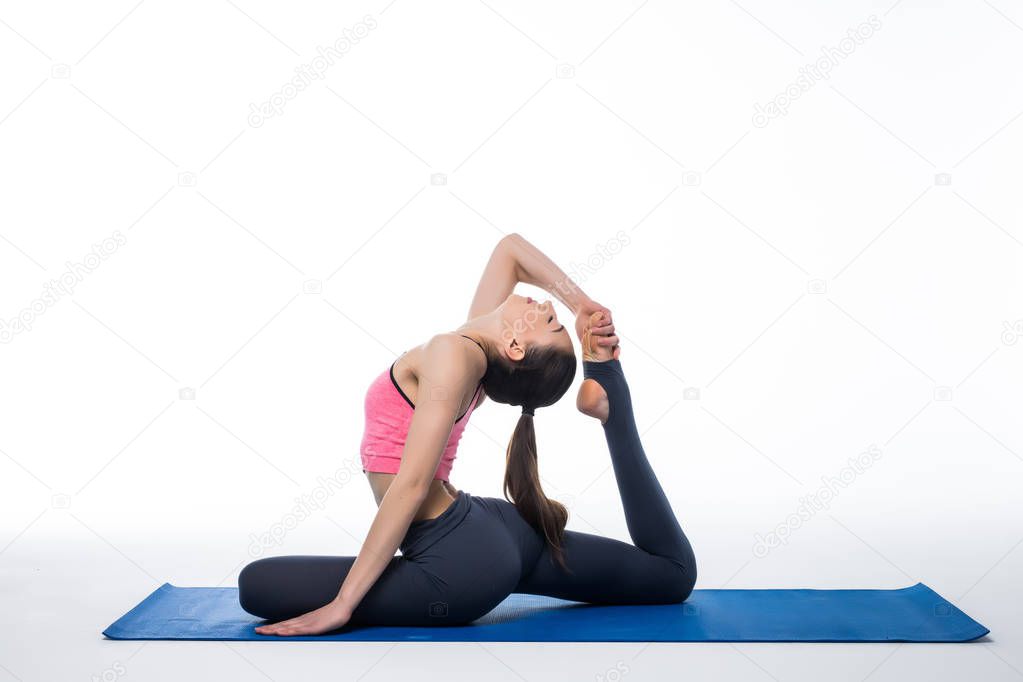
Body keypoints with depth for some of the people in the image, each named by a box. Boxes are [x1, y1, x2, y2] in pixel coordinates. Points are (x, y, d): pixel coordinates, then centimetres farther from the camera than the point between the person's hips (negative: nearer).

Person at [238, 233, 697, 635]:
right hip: (496, 530, 9)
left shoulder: (450, 353, -22)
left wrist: (342, 604, -23)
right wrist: (584, 305, 6)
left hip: (462, 564, -9)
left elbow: (410, 486, -25)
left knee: (256, 583, -8)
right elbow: (510, 247, 16)